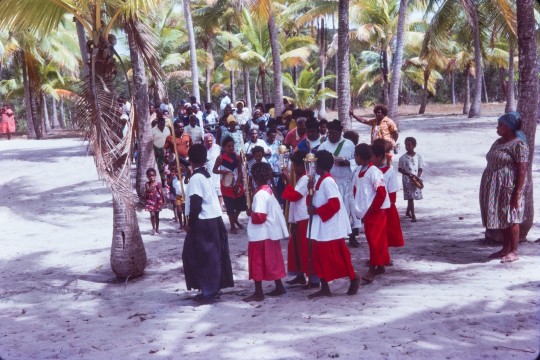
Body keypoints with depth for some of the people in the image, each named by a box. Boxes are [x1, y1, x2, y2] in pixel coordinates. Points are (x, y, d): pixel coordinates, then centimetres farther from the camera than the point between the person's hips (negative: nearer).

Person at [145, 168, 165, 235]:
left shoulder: (158, 183, 0)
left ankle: (157, 228, 22)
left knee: (157, 215, 10)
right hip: (150, 200, -1)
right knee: (152, 215, -9)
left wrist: (164, 201, 5)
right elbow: (148, 190, -19)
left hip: (157, 200, 1)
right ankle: (153, 228, 4)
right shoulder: (147, 184, -3)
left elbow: (161, 192, 4)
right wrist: (153, 185, -25)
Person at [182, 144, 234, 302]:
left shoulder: (196, 178, -15)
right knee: (212, 255, 14)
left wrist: (190, 223, -11)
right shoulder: (206, 174, 11)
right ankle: (214, 288, 22)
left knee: (200, 256, -1)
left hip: (203, 223, -9)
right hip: (214, 219, 9)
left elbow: (196, 204, -20)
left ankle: (208, 290, 1)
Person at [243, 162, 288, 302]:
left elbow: (260, 217, -26)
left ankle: (258, 293, 5)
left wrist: (250, 213, -8)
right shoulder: (269, 190, 8)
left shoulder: (260, 194, -20)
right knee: (272, 261, 17)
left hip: (260, 234, -9)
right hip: (271, 232, 9)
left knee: (257, 262, 0)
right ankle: (279, 287, 25)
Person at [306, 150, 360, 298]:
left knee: (336, 256, 0)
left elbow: (334, 204, -24)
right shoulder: (319, 180, 10)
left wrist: (316, 211, -18)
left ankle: (353, 279, 19)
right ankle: (324, 288, 15)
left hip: (330, 226, -10)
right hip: (320, 226, 10)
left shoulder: (327, 181, -19)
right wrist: (311, 190, -4)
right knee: (319, 256, 9)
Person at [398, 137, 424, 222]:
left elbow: (420, 169, 2)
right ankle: (413, 215, -6)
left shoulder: (418, 157, -1)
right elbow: (400, 169, -1)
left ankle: (408, 212, 33)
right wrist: (409, 174, -14)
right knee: (410, 197, -7)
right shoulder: (403, 158, -4)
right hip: (407, 180, -2)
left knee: (412, 197, 13)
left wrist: (417, 177, -14)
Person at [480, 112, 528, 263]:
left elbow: (522, 170, -16)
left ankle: (514, 252, 7)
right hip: (495, 187, 8)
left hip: (509, 188, -8)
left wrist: (517, 193, -20)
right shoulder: (498, 142, 14)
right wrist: (489, 188, 17)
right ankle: (505, 249, 22)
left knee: (510, 219, -1)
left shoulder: (519, 144, -12)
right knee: (502, 218, 13)